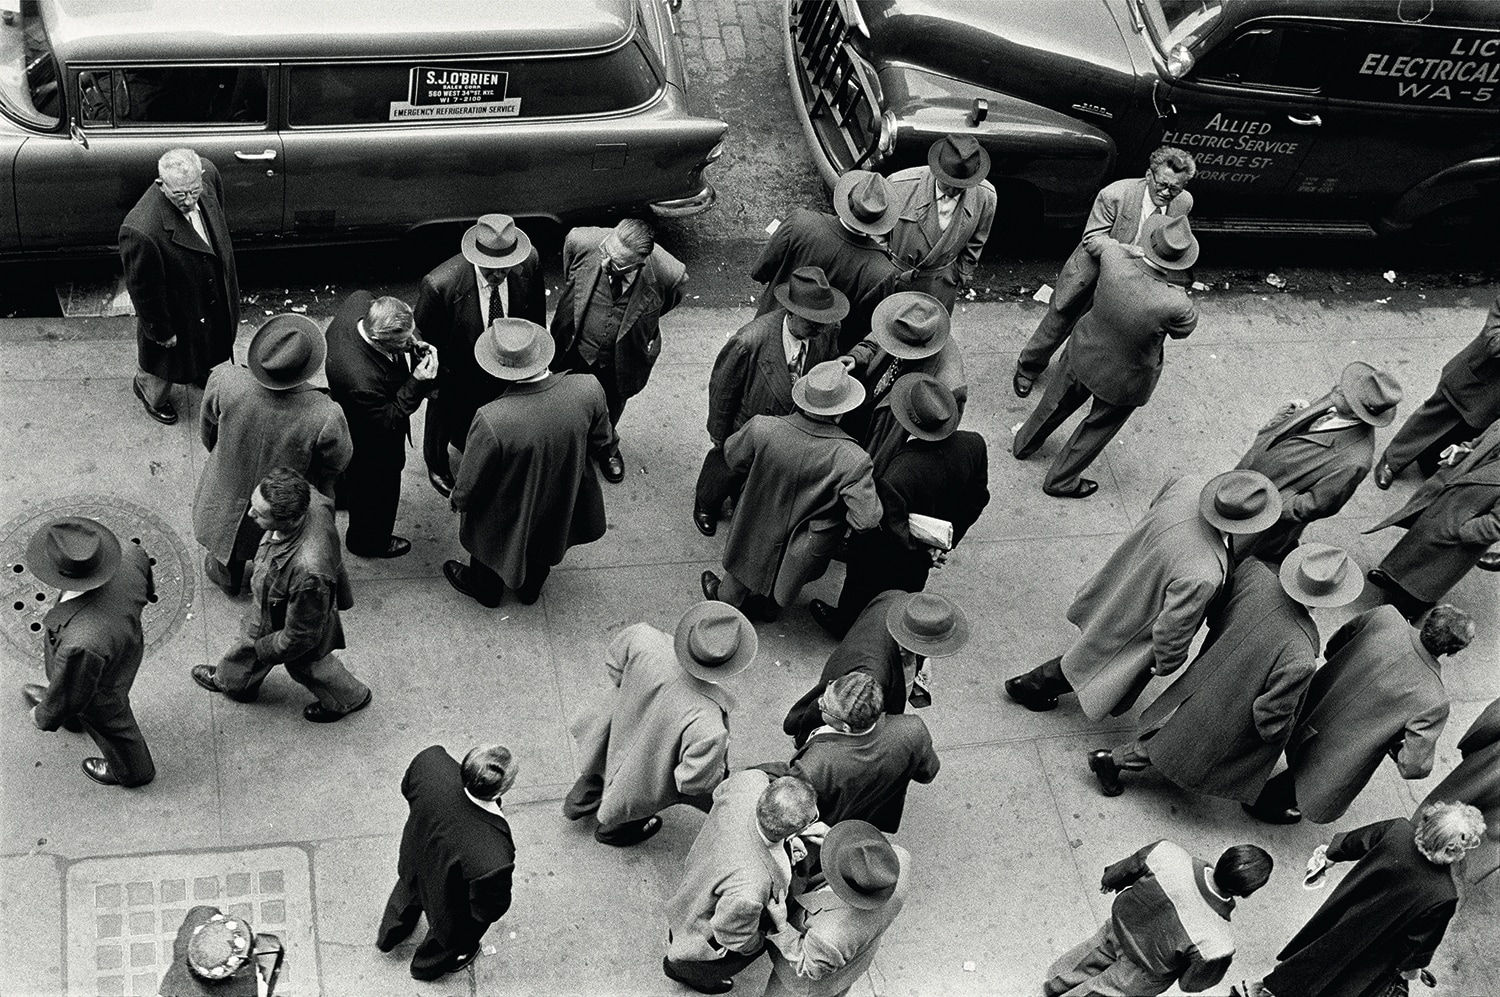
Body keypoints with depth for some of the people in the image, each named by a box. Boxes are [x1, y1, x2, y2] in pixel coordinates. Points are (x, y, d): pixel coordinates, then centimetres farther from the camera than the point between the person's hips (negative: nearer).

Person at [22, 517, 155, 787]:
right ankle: (71, 719, 72)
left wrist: (44, 717, -5)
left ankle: (132, 770, 62)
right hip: (126, 651, 6)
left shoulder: (81, 644, -50)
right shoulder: (129, 556, -36)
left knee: (108, 724, 29)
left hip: (100, 693, -5)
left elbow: (71, 692, -28)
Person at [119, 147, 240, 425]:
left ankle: (203, 374, 70)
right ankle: (152, 396, 60)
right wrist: (160, 330, -14)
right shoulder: (140, 232, -45)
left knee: (212, 341, 36)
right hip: (177, 314, -5)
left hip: (215, 296, 6)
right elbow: (143, 290, -27)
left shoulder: (208, 173, -25)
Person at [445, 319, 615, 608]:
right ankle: (530, 589, 64)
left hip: (507, 516, -3)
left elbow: (470, 484, -24)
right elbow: (602, 443, -11)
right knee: (541, 550, 35)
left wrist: (458, 500, -1)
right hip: (562, 504, 3)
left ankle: (485, 590, 61)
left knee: (490, 546, 32)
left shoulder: (491, 421, -42)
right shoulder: (588, 390, -32)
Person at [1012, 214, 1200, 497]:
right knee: (1098, 427, 25)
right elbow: (1185, 327, -13)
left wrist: (1143, 253, 10)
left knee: (1058, 403, 32)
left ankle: (1024, 443, 57)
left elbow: (1107, 244, -2)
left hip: (1084, 355, 4)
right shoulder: (1174, 304, -38)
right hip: (1124, 380, -4)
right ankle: (1060, 481, 45)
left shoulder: (1114, 261, -29)